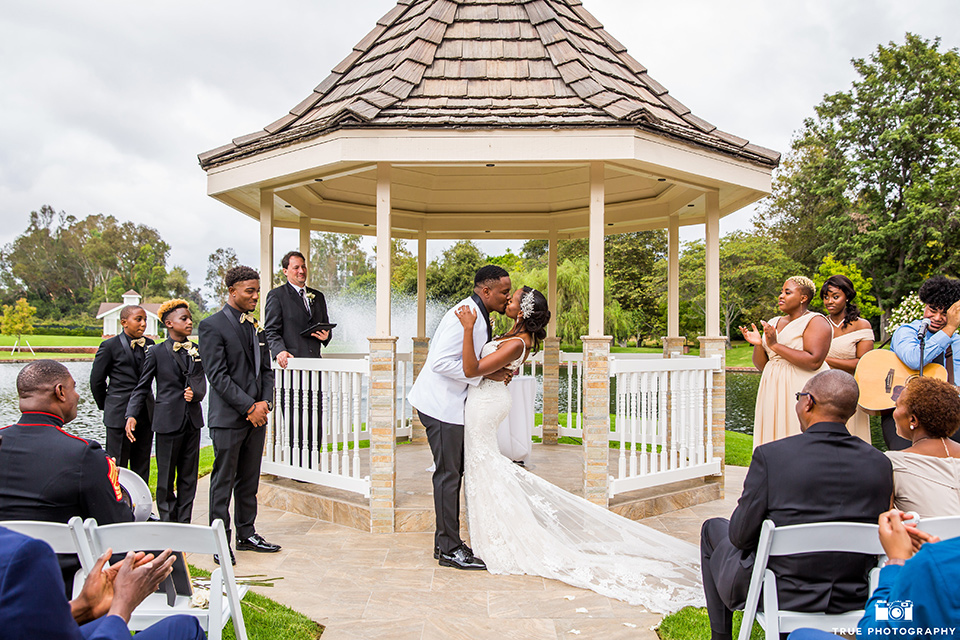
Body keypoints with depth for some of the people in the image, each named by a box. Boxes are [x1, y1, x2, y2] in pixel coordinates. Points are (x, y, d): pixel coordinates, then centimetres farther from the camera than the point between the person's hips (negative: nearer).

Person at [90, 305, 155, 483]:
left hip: (146, 414, 4)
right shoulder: (110, 346, -5)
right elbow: (96, 380, 2)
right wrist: (105, 406, 9)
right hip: (119, 415, -4)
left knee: (142, 467, 11)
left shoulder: (150, 344, 8)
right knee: (117, 466, 2)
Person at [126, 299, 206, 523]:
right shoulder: (156, 352, -1)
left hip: (192, 421, 4)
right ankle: (168, 527, 14)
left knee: (188, 477, 9)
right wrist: (131, 415, -10)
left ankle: (184, 524, 18)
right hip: (168, 421, -4)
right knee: (166, 478, 3)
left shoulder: (197, 351, 9)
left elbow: (202, 383, 5)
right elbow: (142, 387, 1)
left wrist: (195, 393, -18)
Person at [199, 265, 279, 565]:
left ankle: (247, 534, 24)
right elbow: (218, 376, -14)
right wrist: (249, 407, -15)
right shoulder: (212, 326, -8)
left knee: (249, 480, 13)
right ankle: (220, 542, 12)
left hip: (256, 416, 7)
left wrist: (266, 402, -2)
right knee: (223, 482, 1)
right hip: (228, 417, -6)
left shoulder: (256, 326, 13)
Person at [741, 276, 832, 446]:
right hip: (774, 393, 7)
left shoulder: (816, 322, -5)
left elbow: (814, 362, -20)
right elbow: (761, 365, 15)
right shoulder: (773, 323, 16)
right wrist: (758, 344, -5)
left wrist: (775, 345, -17)